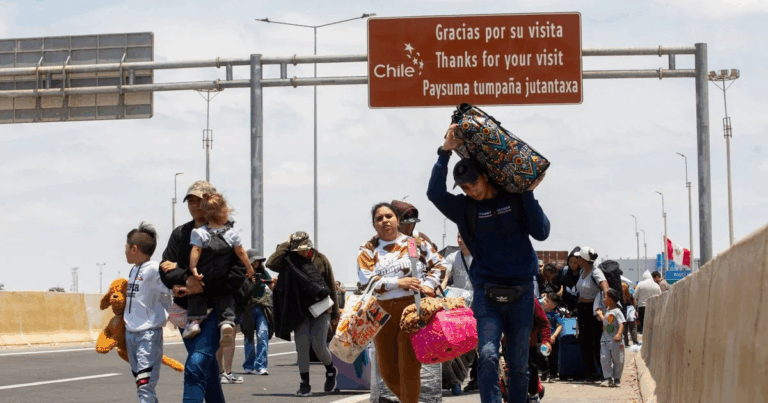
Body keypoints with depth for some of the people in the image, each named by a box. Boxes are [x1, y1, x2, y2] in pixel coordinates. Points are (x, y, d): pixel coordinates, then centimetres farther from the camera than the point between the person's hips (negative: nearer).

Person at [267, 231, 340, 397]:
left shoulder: (321, 260, 0)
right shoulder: (289, 261, 1)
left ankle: (331, 371, 21)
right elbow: (271, 263, -18)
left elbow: (331, 288, 4)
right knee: (302, 346, -4)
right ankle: (305, 383, 6)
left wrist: (335, 313, 5)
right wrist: (285, 245, -11)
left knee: (319, 345, -8)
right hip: (301, 311, 2)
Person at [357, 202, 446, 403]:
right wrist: (398, 282, -15)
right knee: (387, 371, 9)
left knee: (409, 369, -6)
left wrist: (429, 284, -5)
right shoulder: (368, 250, 9)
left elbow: (439, 264, 12)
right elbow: (367, 280, -5)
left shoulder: (416, 242, 7)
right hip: (382, 312, 3)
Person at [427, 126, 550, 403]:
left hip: (521, 294, 0)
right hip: (487, 294, 0)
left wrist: (527, 194, -9)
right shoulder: (465, 208, 4)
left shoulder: (516, 200, 4)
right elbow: (435, 193, -13)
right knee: (488, 357, -18)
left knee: (518, 365, 7)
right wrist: (445, 152, -16)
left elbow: (541, 232, -6)